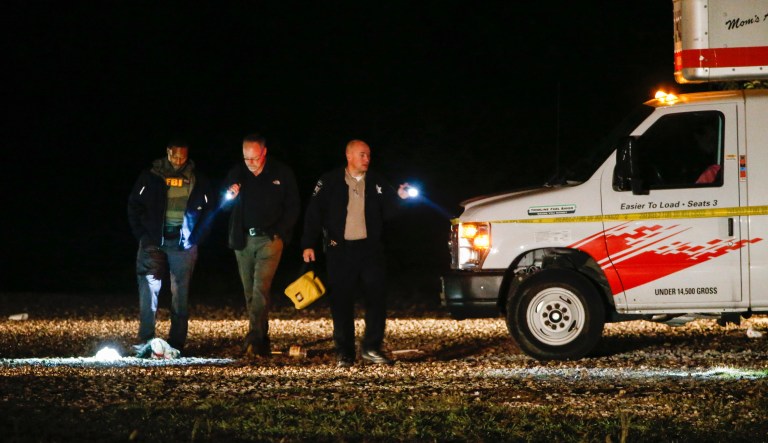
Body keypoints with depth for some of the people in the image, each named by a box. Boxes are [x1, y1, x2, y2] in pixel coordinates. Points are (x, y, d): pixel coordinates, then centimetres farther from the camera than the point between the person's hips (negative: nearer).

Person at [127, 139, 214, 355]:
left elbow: (208, 210, 10)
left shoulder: (197, 180, 4)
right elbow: (134, 205, 5)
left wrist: (195, 238, 1)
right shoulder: (150, 176, 0)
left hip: (183, 243, 1)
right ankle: (146, 343, -3)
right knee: (148, 291, -7)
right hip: (153, 243, -1)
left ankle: (177, 344, 8)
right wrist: (142, 235, -3)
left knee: (180, 296, 3)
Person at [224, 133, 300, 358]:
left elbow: (293, 207, 4)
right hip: (243, 239, 4)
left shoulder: (282, 173, -2)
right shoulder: (237, 172, 4)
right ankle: (261, 342, 13)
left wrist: (279, 232, -7)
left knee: (260, 289, -16)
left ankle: (256, 339, -20)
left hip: (269, 238, -4)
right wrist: (229, 194, -15)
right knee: (249, 292, 6)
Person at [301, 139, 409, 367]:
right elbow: (314, 213, -1)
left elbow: (387, 213, 9)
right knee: (341, 302, 1)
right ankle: (344, 353, 8)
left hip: (370, 248, 2)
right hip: (341, 250, -2)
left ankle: (371, 348, 8)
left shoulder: (377, 182, 9)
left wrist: (399, 198, -9)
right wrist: (308, 244, -8)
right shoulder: (330, 182, 1)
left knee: (377, 297, -3)